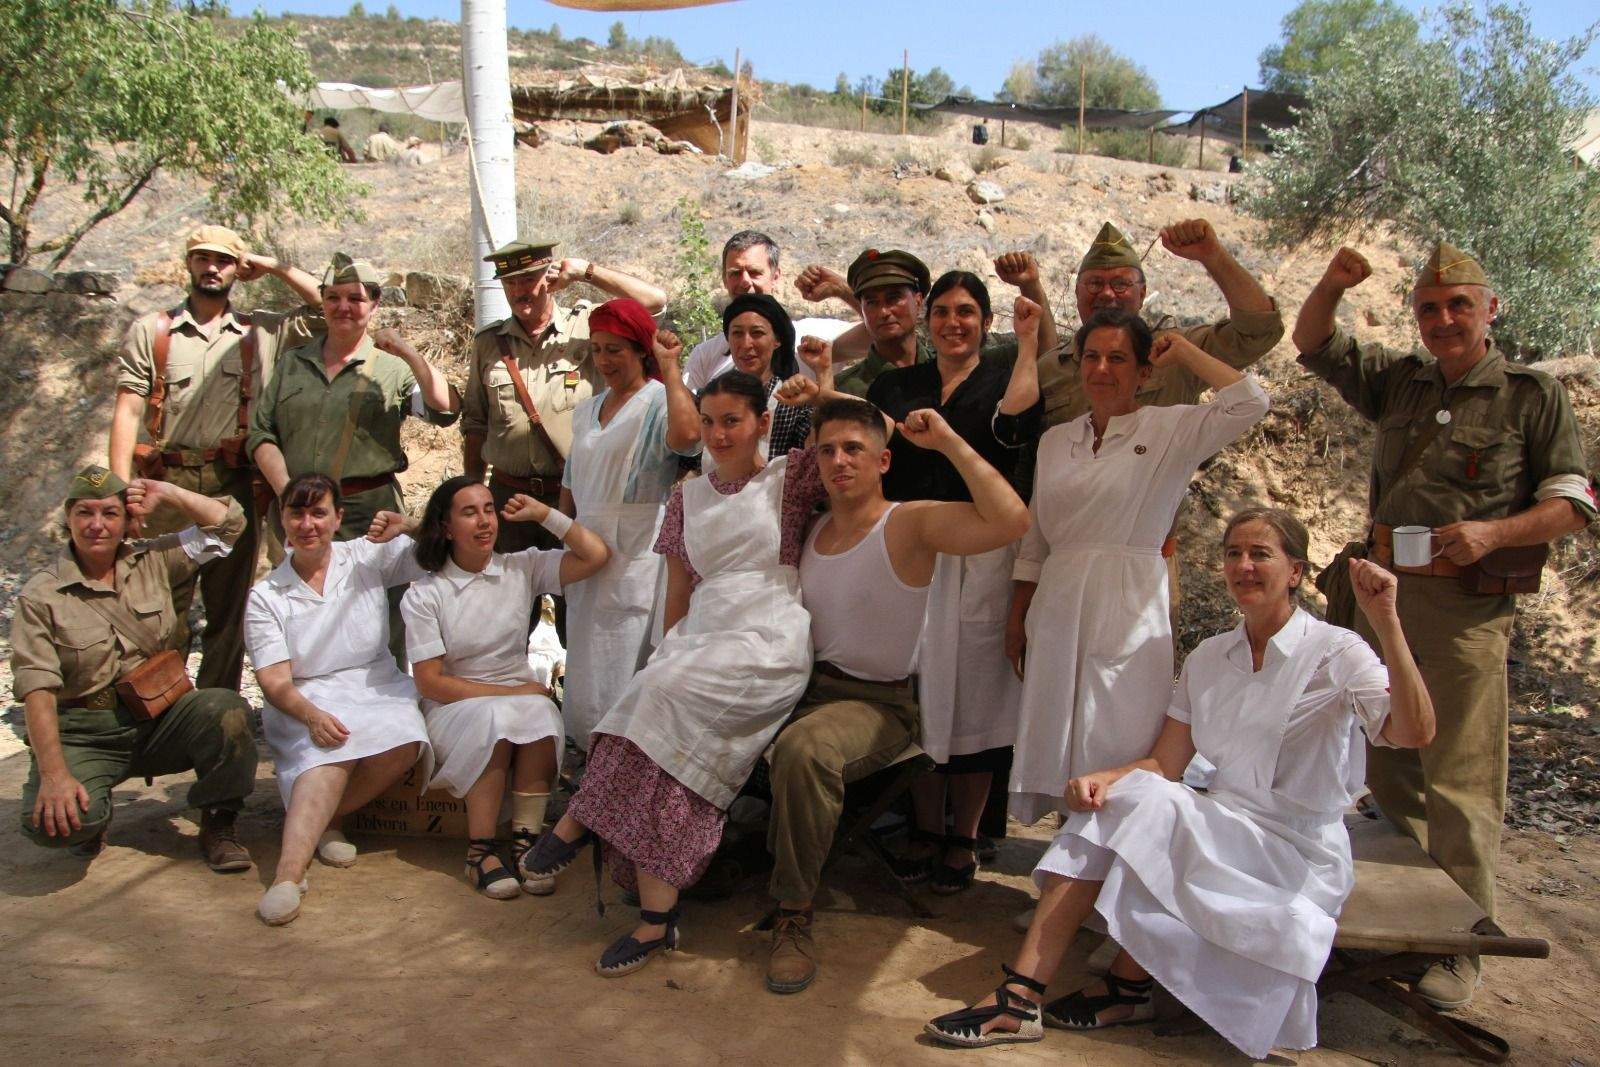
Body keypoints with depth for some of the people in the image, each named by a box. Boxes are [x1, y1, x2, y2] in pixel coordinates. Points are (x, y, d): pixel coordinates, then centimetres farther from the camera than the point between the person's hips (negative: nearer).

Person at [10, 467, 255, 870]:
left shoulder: (153, 561, 8)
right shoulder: (40, 597, -4)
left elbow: (228, 523, 9)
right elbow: (37, 691, -14)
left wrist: (166, 493, -2)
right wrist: (54, 774, -26)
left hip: (160, 719, 3)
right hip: (85, 735, -2)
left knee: (226, 709, -30)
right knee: (51, 821, -30)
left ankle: (217, 824, -8)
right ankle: (92, 817, 9)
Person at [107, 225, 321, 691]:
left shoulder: (262, 332, 9)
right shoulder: (151, 330, 7)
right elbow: (127, 411, 1)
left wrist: (276, 267, 4)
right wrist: (120, 488, -8)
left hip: (234, 489, 1)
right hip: (167, 487, -1)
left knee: (229, 610, 8)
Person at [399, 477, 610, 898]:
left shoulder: (522, 569, 2)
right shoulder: (424, 596, -4)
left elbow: (596, 555, -8)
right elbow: (430, 682, -7)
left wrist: (543, 513, -3)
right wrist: (511, 692, -14)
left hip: (522, 696, 2)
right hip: (453, 708, -2)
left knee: (542, 714, -33)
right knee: (497, 718, -35)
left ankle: (526, 838, -24)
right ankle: (480, 848, -24)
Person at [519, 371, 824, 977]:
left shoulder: (789, 478, 10)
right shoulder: (688, 496, 22)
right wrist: (670, 653, 10)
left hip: (770, 644, -4)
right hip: (700, 639, 5)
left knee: (664, 693, -30)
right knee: (673, 741, -25)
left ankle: (581, 821, -16)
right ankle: (658, 917, -20)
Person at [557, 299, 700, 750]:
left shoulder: (660, 401, -7)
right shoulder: (586, 412, 15)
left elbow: (687, 434, -32)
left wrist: (669, 367, -22)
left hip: (636, 557, -7)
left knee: (621, 683, -4)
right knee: (583, 680, 12)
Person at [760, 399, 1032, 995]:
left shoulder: (910, 525, -8)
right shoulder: (810, 530, 12)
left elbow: (1011, 520, -24)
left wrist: (949, 443, -19)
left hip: (878, 702, -6)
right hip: (805, 686, 6)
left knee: (803, 749, -37)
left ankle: (793, 916, -19)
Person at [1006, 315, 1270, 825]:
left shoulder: (1169, 430, 1)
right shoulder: (1055, 440, 13)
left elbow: (1250, 402, -17)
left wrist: (1183, 351, -4)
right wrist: (1017, 619, 13)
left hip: (1129, 610, -4)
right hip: (1058, 607, 4)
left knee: (1119, 749, -3)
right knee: (1058, 741, 6)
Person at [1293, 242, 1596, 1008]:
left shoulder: (1534, 395, 2)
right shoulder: (1398, 381, 14)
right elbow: (1313, 346, 17)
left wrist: (1493, 532, -18)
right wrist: (1331, 285, -2)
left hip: (1468, 606, -5)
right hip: (1384, 594, 5)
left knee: (1458, 783, -4)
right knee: (1385, 768, 11)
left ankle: (1461, 946, 5)